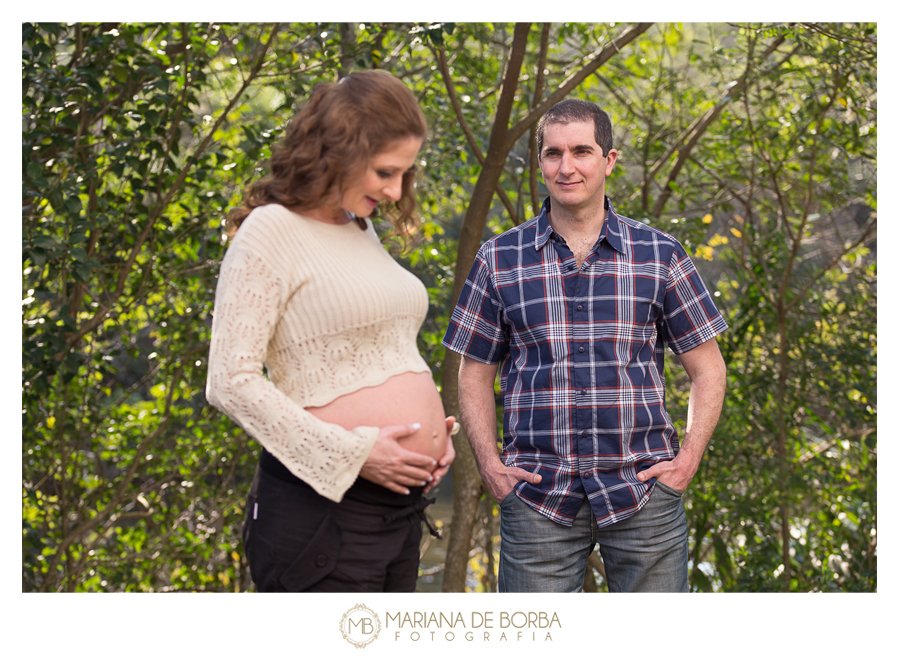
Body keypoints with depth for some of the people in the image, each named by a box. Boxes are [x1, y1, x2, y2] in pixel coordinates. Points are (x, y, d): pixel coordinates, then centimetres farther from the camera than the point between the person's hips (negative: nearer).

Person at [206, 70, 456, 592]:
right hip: (325, 505, -8)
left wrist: (432, 428, 8)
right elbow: (231, 380, -16)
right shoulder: (272, 230, -9)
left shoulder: (362, 230, 17)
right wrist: (353, 452, -18)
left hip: (401, 501, 9)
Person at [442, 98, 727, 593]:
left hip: (642, 494, 0)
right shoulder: (500, 260, 7)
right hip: (537, 497, 0)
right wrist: (490, 466, 0)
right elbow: (475, 373, 12)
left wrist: (687, 461, -1)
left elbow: (707, 369, 10)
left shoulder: (660, 255, 6)